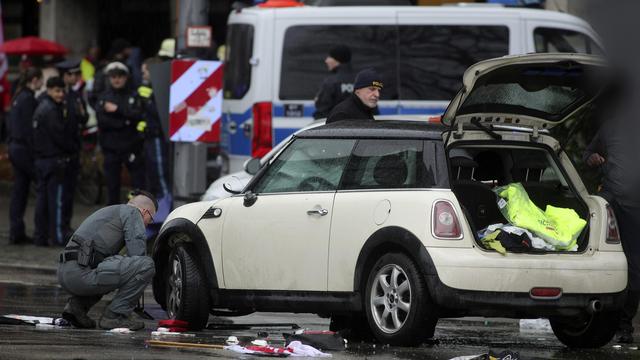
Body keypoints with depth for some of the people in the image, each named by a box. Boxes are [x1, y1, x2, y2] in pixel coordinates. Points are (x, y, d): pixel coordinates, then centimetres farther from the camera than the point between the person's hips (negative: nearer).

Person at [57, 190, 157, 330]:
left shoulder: (110, 212, 34)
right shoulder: (132, 213, 5)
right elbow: (137, 253, -5)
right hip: (83, 274, -9)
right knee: (146, 265, -9)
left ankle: (77, 304, 14)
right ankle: (115, 316, -6)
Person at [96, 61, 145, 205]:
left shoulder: (133, 97, 6)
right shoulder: (104, 98, 7)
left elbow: (138, 115, -10)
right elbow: (102, 120, -6)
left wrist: (117, 110, -15)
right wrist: (124, 123, -12)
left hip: (131, 146, -1)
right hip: (111, 147, 1)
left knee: (139, 183, -6)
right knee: (112, 184, 4)